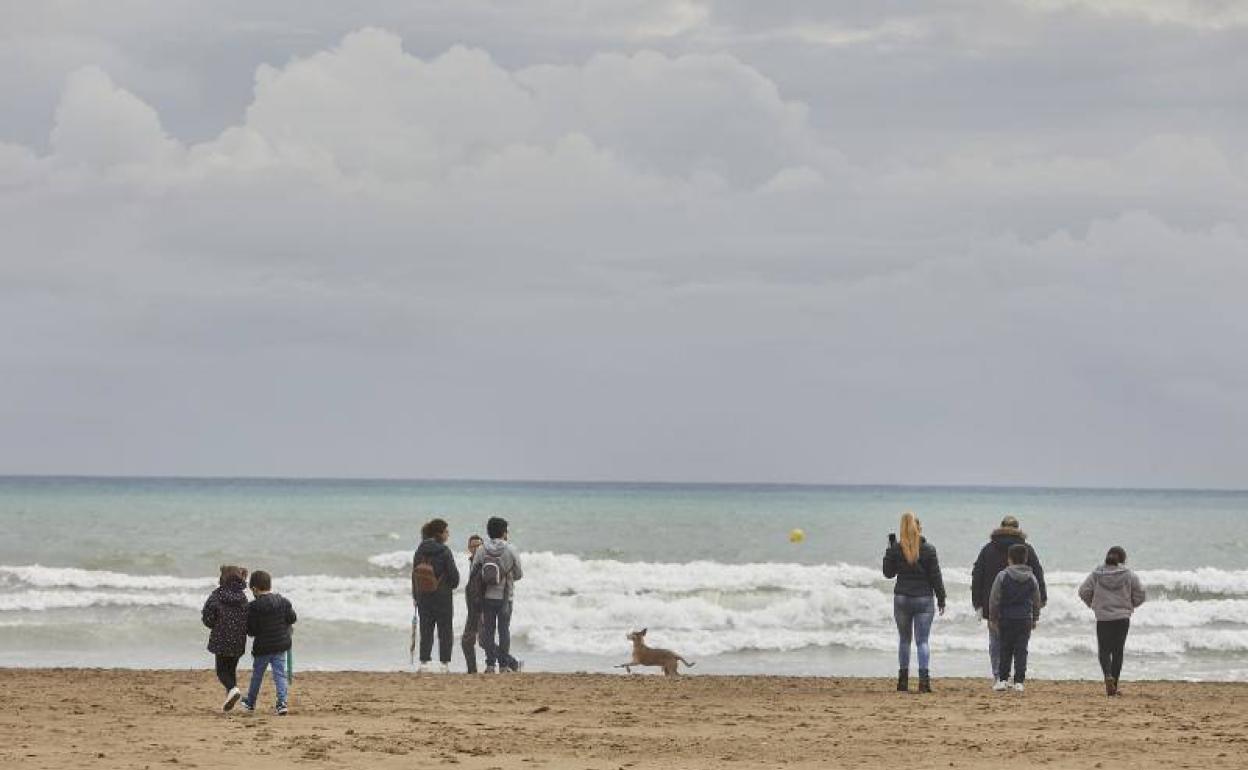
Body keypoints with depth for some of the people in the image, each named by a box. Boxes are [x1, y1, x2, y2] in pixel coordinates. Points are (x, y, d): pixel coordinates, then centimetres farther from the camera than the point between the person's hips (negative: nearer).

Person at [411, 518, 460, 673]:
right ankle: (445, 663, 3)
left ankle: (424, 662, 3)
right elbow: (454, 575, -9)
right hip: (442, 596, -4)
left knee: (426, 631, 9)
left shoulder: (420, 551, 1)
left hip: (423, 596, 4)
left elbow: (414, 574, 6)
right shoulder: (444, 552, -13)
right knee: (445, 630, 5)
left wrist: (415, 596, 14)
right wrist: (451, 586, 14)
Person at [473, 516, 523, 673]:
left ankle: (490, 663, 4)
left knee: (488, 630, 7)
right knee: (504, 630, 6)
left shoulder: (481, 550, -2)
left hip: (487, 597, 1)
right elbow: (519, 574, 0)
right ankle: (504, 664, 5)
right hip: (505, 597, -1)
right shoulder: (510, 550, -7)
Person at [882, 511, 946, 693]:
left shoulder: (896, 548, -4)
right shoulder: (928, 549, -7)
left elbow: (888, 573, 5)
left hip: (901, 598, 1)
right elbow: (936, 576, -3)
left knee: (904, 639, 15)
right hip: (924, 599, -1)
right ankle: (924, 677, -15)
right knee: (922, 640, 0)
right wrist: (941, 599, 5)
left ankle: (903, 678, 14)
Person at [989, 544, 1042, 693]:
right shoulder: (1032, 578, 3)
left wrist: (993, 617, 6)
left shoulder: (1002, 576, -6)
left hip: (1006, 619, -1)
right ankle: (1019, 681, -1)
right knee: (1021, 650, 2)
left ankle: (1003, 679, 6)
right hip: (1025, 619, 1)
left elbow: (994, 599, -4)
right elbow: (1036, 601, 12)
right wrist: (1035, 618, 25)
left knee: (1005, 650, 8)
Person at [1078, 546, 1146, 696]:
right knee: (1118, 651, 10)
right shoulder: (1129, 575, -5)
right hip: (1122, 618, 0)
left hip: (1103, 618, 0)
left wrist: (1092, 604, 16)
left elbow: (1083, 592, -2)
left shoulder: (1096, 574, -3)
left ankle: (1108, 676, -21)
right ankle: (1114, 685, 10)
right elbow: (1140, 595, -1)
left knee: (1104, 650, 8)